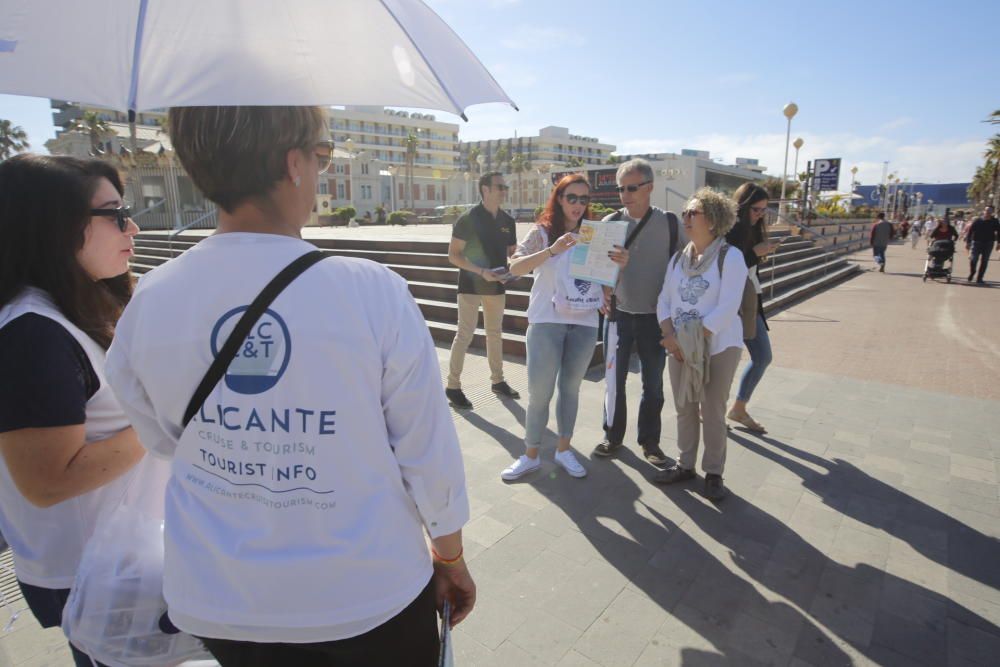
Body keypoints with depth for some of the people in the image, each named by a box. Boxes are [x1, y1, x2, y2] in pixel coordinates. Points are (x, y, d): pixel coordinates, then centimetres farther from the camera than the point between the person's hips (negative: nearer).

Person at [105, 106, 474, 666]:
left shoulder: (147, 302, -13)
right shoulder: (375, 291, -23)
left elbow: (162, 440, 3)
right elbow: (429, 454, -15)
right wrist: (450, 558, 2)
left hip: (217, 606, 3)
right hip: (372, 596, -2)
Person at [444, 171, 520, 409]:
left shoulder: (507, 220, 5)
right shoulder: (468, 218, -11)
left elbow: (512, 252, 14)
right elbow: (453, 255, -13)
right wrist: (481, 271, -23)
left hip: (496, 286, 6)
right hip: (471, 285, -6)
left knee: (495, 333, 14)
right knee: (465, 334, -5)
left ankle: (497, 380, 26)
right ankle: (453, 386, 4)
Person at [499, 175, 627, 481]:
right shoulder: (542, 233, -2)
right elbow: (515, 267, -15)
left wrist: (620, 264, -10)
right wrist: (552, 250, -27)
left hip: (585, 323, 3)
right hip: (547, 322, -3)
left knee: (571, 389, 12)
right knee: (539, 393, 1)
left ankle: (564, 450, 27)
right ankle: (531, 455, 17)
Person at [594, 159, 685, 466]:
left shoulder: (670, 223, -4)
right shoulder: (610, 222, -1)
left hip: (655, 316, -1)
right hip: (618, 313, 1)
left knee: (653, 383, 10)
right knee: (615, 380, 9)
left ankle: (649, 441, 26)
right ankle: (613, 437, 26)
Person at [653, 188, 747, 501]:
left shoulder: (730, 257, -10)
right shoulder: (678, 258, 8)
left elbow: (727, 308, -17)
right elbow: (664, 300, 5)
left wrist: (695, 340, -20)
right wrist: (670, 335, -12)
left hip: (718, 347, -5)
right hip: (680, 347, 5)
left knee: (713, 412, 4)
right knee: (684, 409, 12)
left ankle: (714, 473, 19)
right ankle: (685, 465, 27)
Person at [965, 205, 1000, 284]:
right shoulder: (977, 221, -2)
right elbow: (970, 231, -1)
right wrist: (968, 242, -6)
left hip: (988, 244, 2)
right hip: (976, 243, -2)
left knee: (984, 261, 4)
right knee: (973, 259, -13)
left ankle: (979, 278, 11)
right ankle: (972, 272, 16)